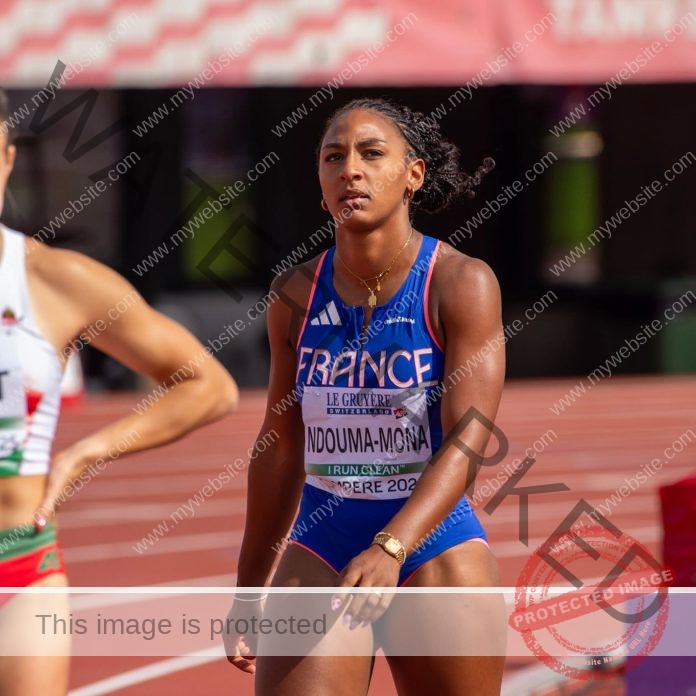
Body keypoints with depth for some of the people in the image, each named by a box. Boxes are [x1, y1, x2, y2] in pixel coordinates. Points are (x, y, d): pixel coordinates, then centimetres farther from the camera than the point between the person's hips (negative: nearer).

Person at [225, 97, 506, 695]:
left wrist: (390, 550, -31)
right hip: (319, 553, 3)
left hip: (433, 550, -3)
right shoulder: (296, 296, 5)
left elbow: (467, 441, -17)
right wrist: (249, 591, 17)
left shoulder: (462, 284, -8)